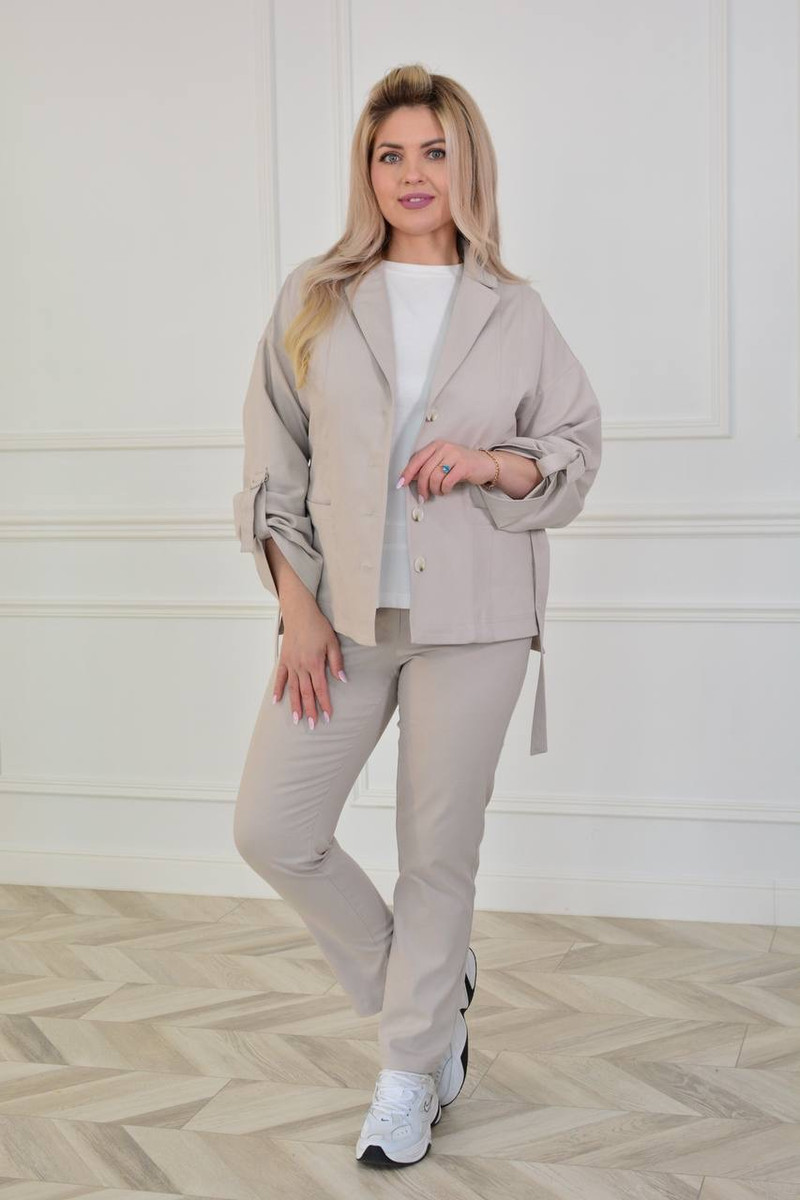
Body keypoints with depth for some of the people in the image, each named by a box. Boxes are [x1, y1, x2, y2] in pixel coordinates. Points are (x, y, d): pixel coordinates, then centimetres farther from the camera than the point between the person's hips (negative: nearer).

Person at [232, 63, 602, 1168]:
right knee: (272, 831, -1)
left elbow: (577, 450, 9)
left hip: (471, 617, -2)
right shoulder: (313, 299, 5)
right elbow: (275, 463, 5)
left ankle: (410, 1074, 23)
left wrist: (493, 463, -12)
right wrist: (297, 605, -3)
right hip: (341, 614, 2)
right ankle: (429, 987, 24)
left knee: (440, 850, 4)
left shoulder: (515, 315, 4)